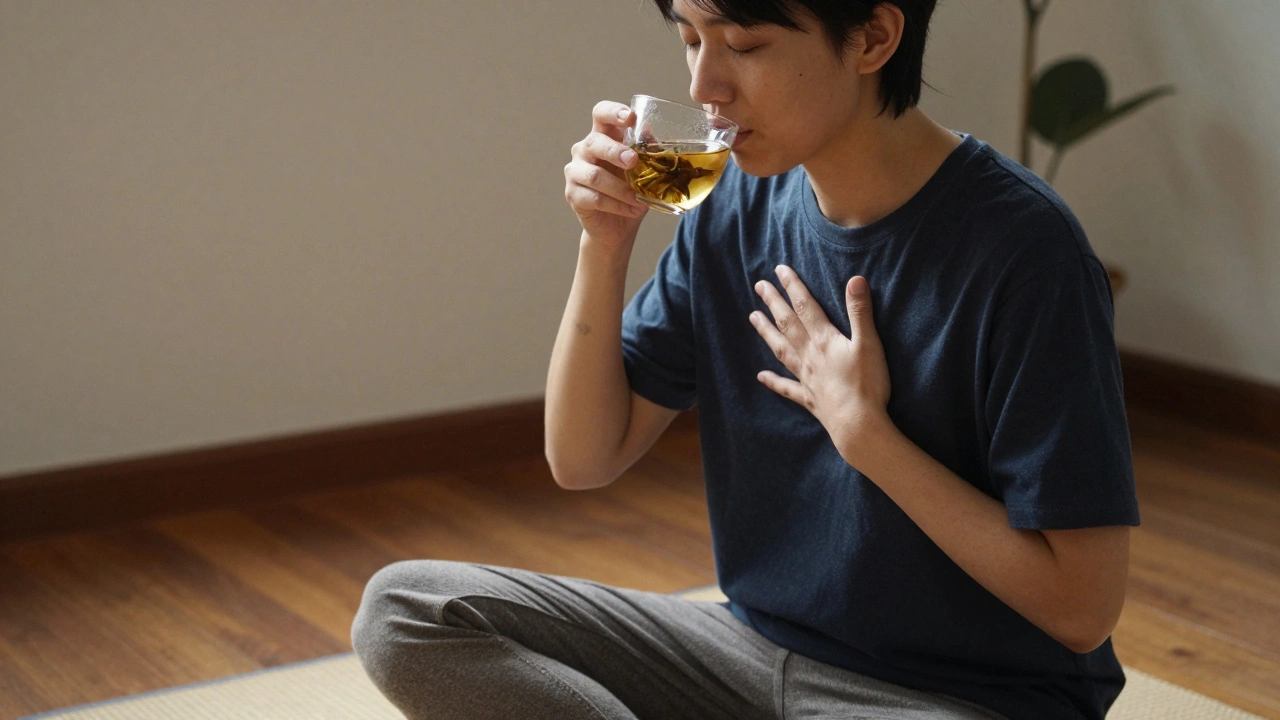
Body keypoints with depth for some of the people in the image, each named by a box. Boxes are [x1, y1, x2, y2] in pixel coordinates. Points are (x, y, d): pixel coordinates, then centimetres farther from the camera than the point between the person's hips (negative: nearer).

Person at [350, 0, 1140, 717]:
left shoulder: (1021, 247, -19)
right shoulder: (738, 206, 1)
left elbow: (1083, 607, -18)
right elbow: (585, 458, 4)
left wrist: (862, 428, -17)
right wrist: (605, 245, -9)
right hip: (759, 648, 7)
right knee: (403, 609, -8)